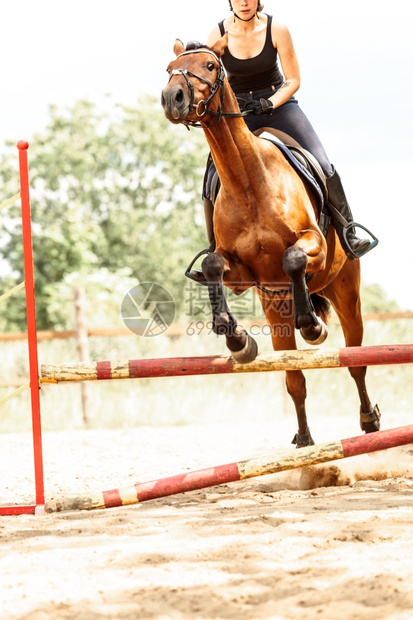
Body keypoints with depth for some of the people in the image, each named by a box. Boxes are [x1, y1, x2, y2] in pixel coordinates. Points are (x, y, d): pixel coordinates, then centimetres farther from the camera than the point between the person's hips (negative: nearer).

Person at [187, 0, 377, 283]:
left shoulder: (276, 29, -14)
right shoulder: (218, 36, -12)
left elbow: (294, 80, -7)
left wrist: (270, 103, -23)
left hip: (279, 101, 0)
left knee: (324, 167, -15)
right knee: (213, 181, -12)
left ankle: (349, 237, -1)